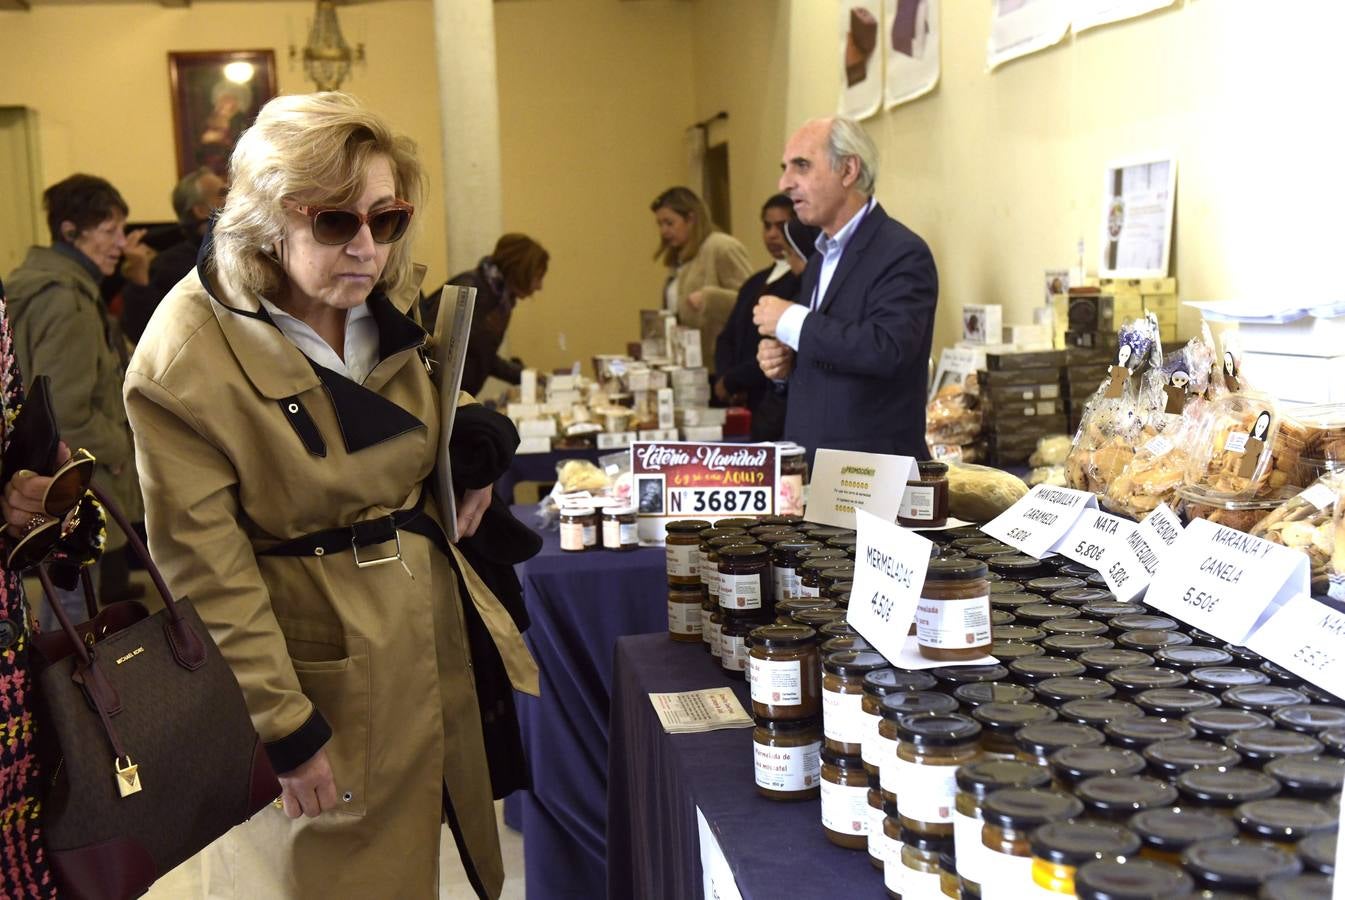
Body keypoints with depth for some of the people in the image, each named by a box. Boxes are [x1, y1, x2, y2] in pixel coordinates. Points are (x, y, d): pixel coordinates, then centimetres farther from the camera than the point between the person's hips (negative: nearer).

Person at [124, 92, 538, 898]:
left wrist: (467, 456, -1)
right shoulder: (185, 360, -20)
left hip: (440, 643, 6)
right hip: (323, 675, -6)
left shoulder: (390, 310, 1)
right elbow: (206, 573, -18)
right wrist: (285, 731, -17)